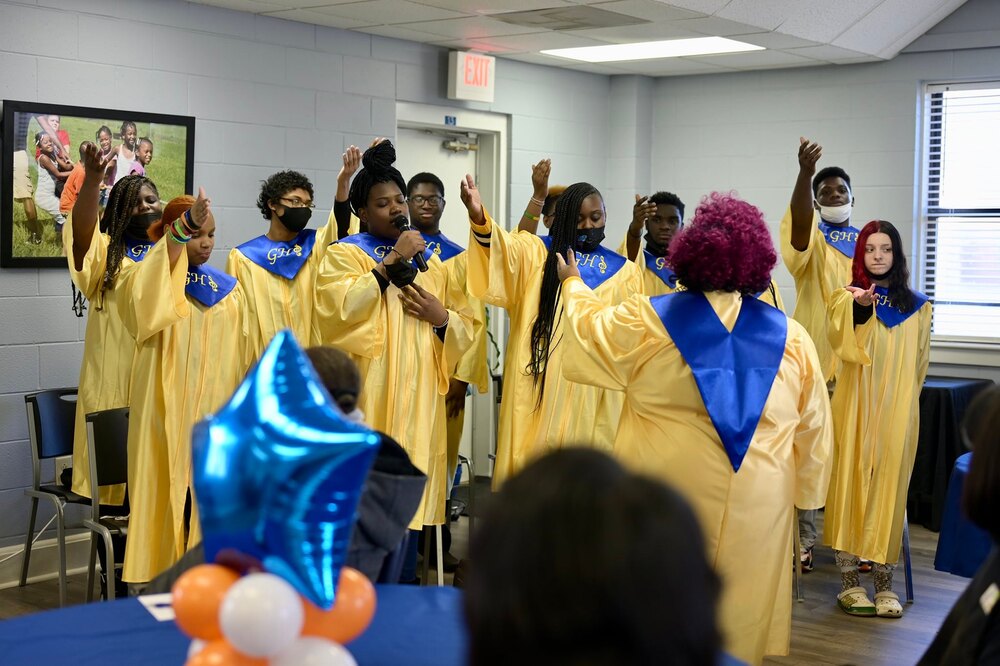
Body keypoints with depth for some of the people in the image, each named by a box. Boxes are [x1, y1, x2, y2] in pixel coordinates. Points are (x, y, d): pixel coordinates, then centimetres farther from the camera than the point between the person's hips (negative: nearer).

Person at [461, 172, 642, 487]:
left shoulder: (624, 271, 11)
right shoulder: (536, 253, 4)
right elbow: (504, 248, -18)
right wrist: (479, 217, -38)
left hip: (591, 398, 2)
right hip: (537, 387, -2)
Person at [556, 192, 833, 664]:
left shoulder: (645, 323, -7)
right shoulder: (790, 337, -2)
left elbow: (590, 329, 11)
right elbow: (813, 431, 4)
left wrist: (573, 283, 29)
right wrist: (803, 496, 16)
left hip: (664, 500, -1)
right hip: (753, 510, 2)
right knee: (739, 620, 13)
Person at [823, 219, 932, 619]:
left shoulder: (917, 306, 10)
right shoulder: (847, 297, 2)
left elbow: (918, 362, 16)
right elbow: (840, 341, -18)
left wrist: (900, 399, 9)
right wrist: (859, 307, -35)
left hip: (897, 411, 2)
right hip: (856, 407, -2)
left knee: (889, 486, 0)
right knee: (851, 482, -3)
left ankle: (884, 583, 5)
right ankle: (849, 582, 3)